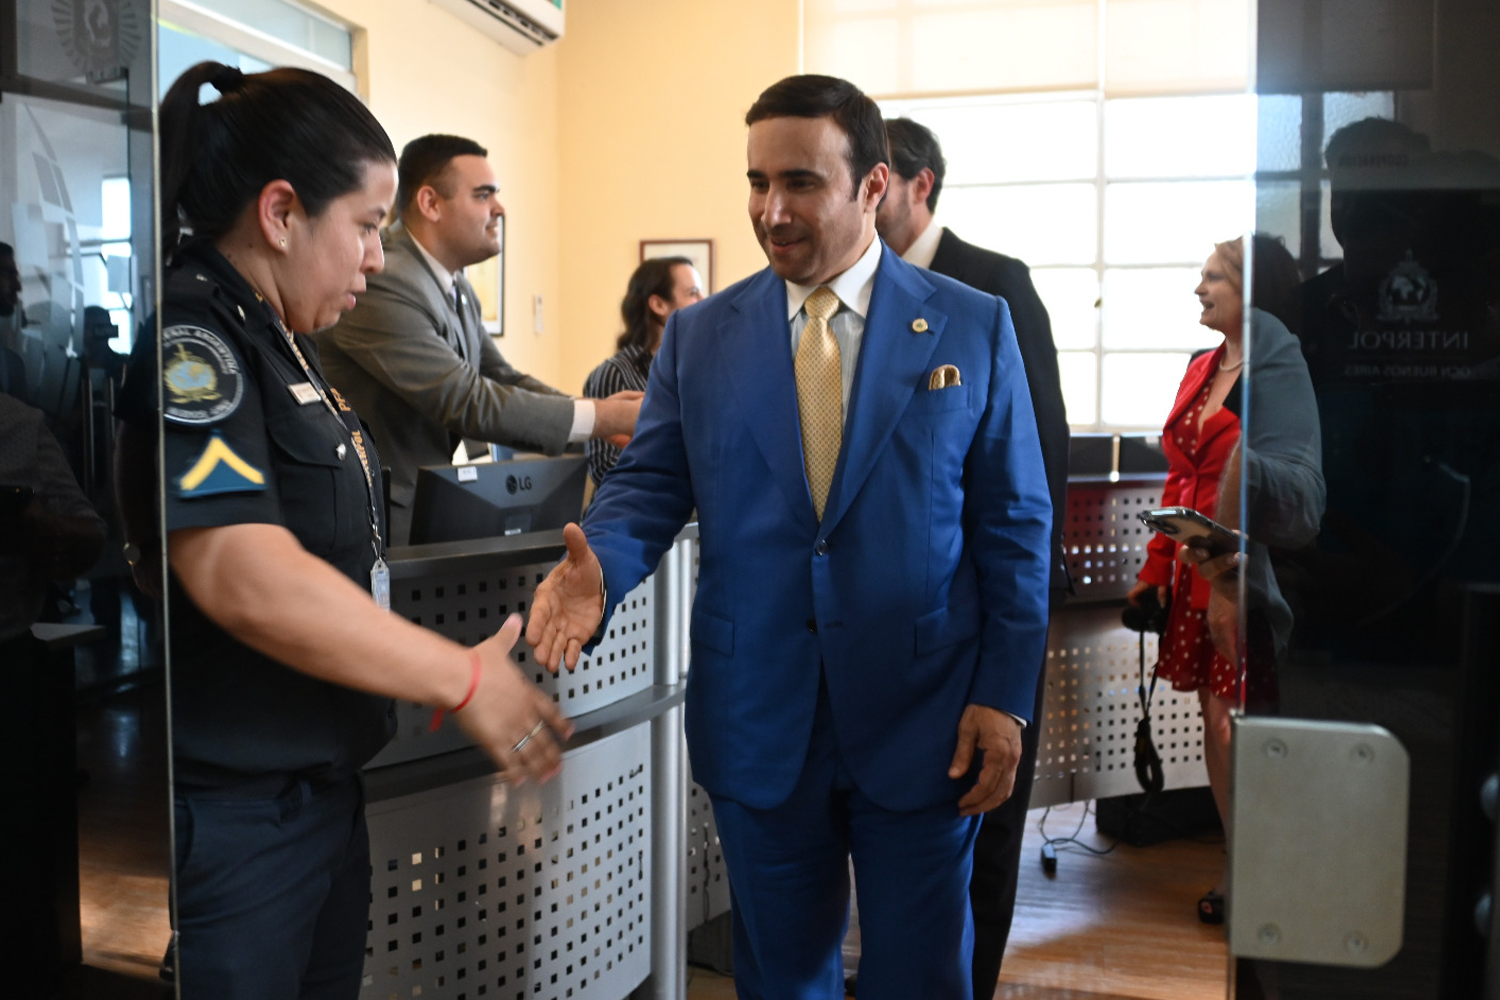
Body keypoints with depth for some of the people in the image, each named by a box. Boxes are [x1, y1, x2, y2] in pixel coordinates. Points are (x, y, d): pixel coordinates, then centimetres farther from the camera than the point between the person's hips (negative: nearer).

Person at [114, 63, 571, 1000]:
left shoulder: (277, 344, 12)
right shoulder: (185, 340, -18)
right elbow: (247, 579, -28)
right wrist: (461, 678, -21)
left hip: (322, 794, 9)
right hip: (225, 821, -9)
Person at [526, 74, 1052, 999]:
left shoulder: (974, 327, -1)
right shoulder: (698, 336, 4)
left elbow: (1016, 526, -1)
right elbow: (649, 485, 3)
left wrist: (1004, 697, -6)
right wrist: (600, 565, -19)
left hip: (922, 724, -1)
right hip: (759, 726, 2)